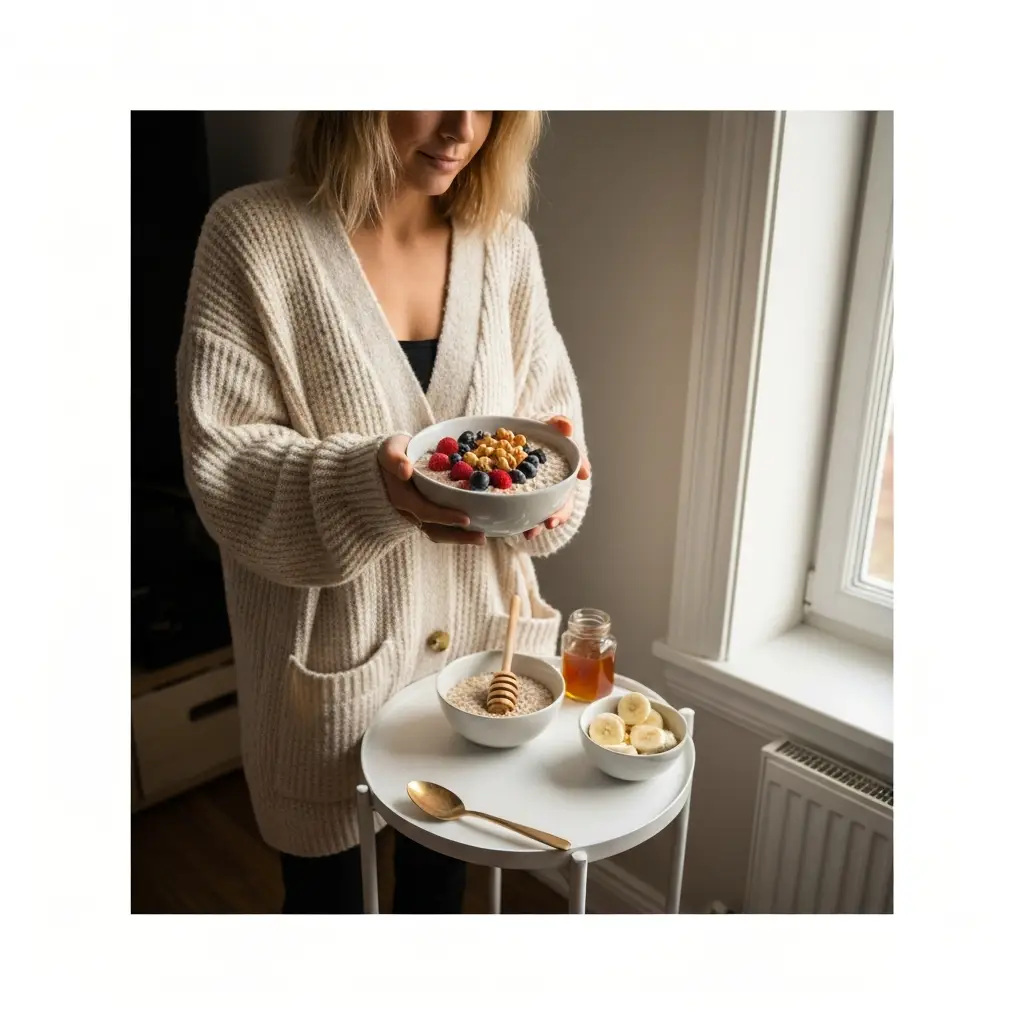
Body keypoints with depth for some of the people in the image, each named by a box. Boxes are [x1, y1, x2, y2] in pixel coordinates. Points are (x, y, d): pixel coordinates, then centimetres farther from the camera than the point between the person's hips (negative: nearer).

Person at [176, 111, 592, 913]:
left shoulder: (506, 244, 1)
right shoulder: (254, 234, -12)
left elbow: (551, 412, 4)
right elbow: (221, 457, -14)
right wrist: (372, 485, -31)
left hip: (478, 631, 4)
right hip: (332, 645, -3)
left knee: (444, 872, 24)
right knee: (326, 882, 19)